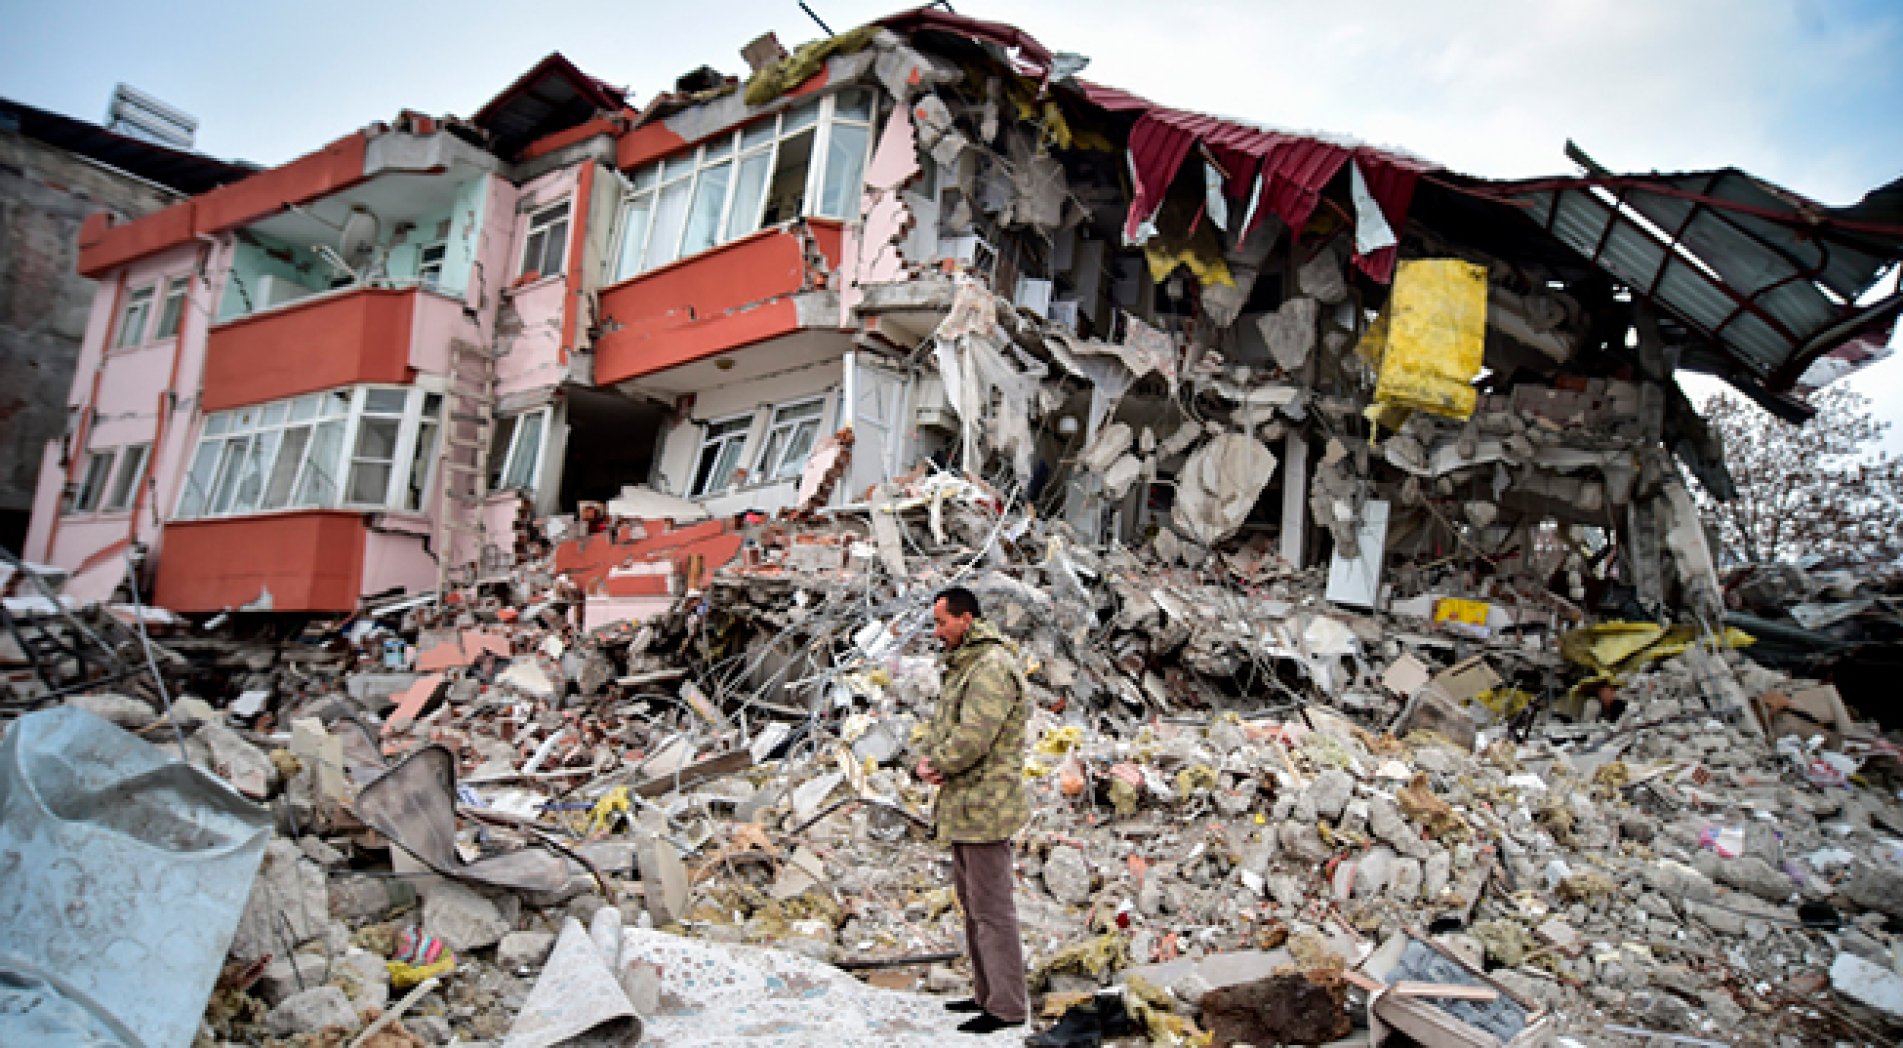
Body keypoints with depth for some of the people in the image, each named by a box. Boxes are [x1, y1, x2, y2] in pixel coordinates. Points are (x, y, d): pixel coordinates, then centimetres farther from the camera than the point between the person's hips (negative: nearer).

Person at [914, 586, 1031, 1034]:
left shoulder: (993, 665, -17)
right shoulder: (964, 666, 18)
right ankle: (987, 993, 28)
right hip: (963, 809, 11)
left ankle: (1008, 1006, 4)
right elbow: (940, 725, 18)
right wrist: (924, 762, -2)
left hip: (985, 807, -11)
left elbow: (974, 734, -26)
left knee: (992, 908, -4)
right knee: (972, 904, 17)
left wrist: (939, 765, -10)